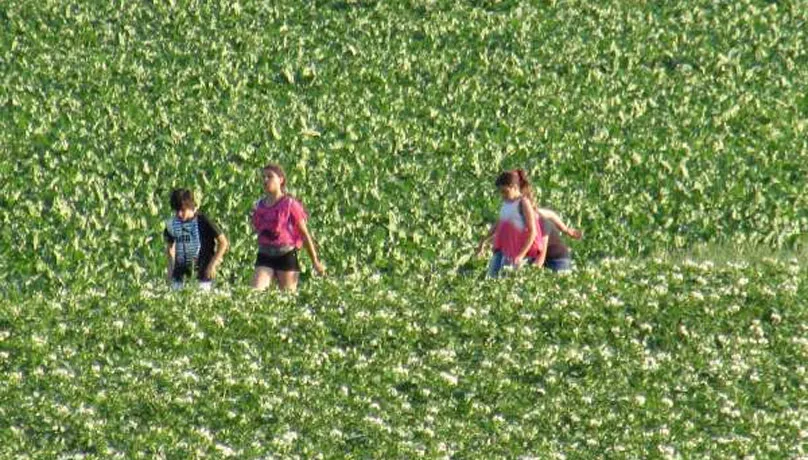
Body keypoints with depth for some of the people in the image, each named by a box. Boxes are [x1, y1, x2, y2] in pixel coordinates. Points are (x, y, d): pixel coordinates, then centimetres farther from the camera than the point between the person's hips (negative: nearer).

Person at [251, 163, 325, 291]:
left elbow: (305, 234, -2)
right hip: (265, 255, 4)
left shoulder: (290, 204, -5)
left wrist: (315, 261, 0)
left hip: (286, 255, -4)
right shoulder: (259, 206, 8)